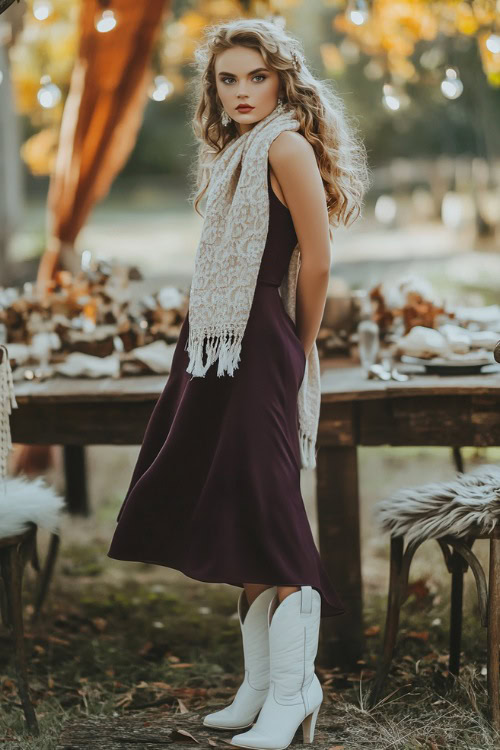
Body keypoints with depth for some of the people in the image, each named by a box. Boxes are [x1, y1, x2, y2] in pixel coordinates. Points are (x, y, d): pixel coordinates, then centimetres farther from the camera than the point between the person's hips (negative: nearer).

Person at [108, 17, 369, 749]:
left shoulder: (286, 145, -9)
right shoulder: (235, 153, 18)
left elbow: (317, 261, -12)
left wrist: (301, 347, 0)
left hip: (259, 353, -9)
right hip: (216, 354, 9)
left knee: (266, 517, -8)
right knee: (234, 518, 11)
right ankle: (260, 686, 20)